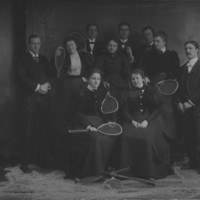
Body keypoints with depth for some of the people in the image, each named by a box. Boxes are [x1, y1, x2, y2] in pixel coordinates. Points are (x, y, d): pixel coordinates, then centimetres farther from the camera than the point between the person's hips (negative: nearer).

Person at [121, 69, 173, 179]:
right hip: (133, 121, 2)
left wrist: (147, 121, -12)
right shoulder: (130, 93, 18)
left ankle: (149, 171, -21)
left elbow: (157, 109, 4)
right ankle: (129, 170, -21)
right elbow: (126, 112, 12)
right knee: (127, 137, -31)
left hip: (150, 120, -2)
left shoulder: (151, 90, 12)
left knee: (148, 137, -34)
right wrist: (133, 121, -9)